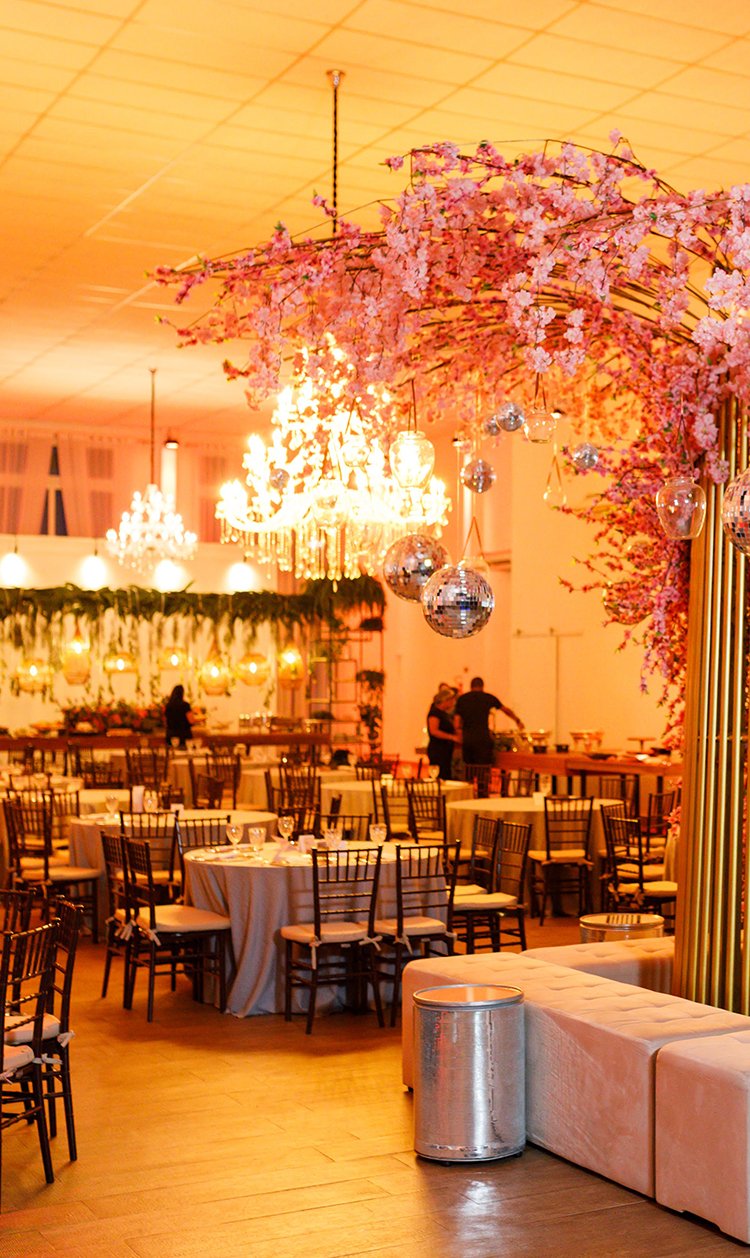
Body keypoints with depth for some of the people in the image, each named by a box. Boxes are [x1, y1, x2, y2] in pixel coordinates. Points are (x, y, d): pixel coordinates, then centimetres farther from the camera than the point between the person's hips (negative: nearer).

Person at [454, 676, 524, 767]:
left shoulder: (461, 699, 9)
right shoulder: (488, 697, 7)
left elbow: (457, 720, 2)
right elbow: (506, 710, 22)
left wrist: (459, 735, 12)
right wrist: (517, 720, 36)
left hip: (466, 738, 3)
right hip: (482, 737, -3)